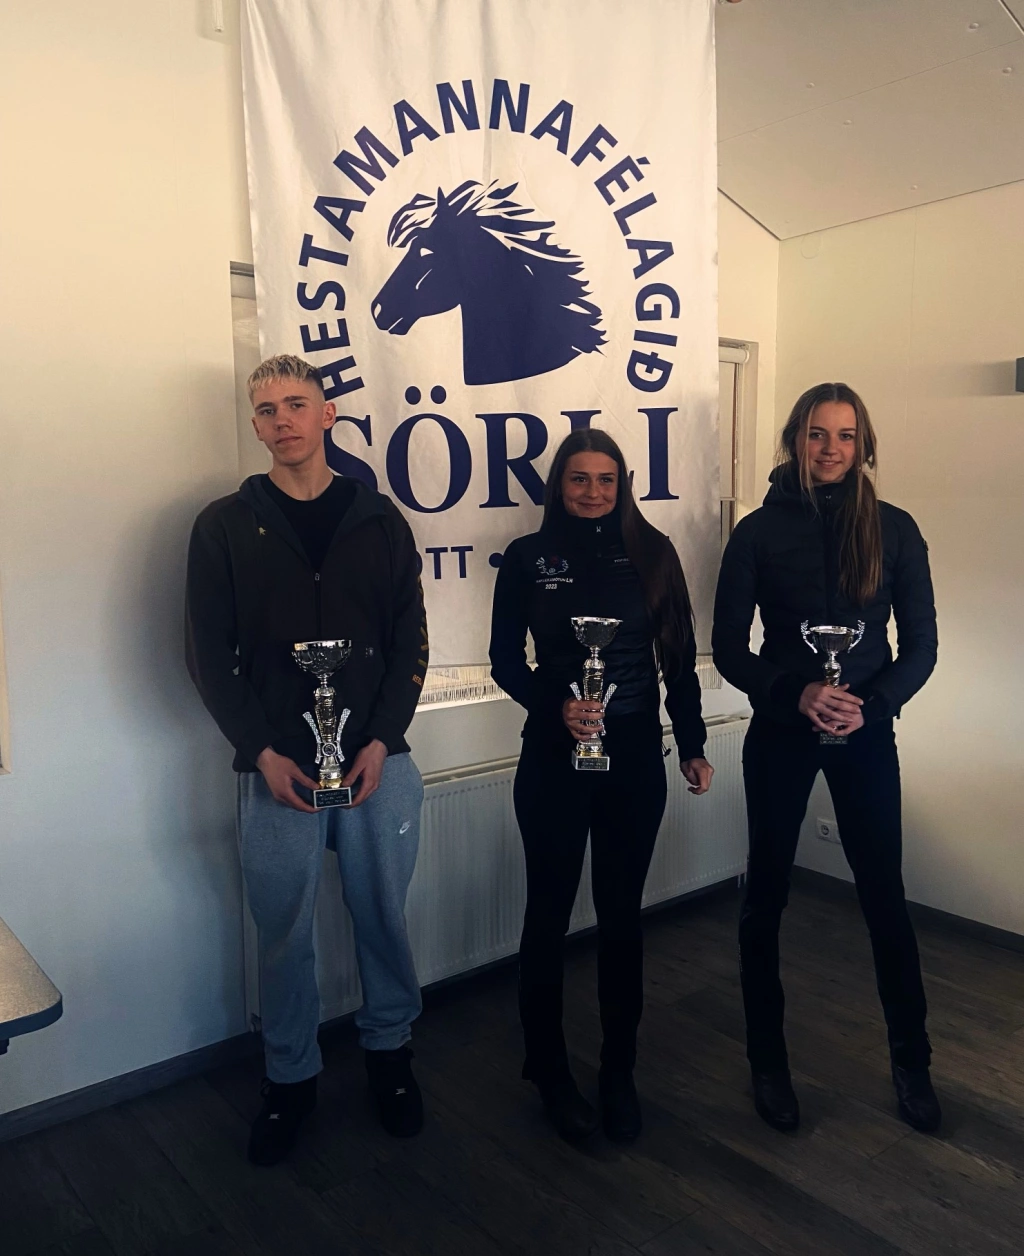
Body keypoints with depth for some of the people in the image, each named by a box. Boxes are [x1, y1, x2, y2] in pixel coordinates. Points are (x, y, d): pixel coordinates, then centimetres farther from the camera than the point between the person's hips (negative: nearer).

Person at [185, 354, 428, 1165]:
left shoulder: (378, 520, 3)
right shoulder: (226, 526, 1)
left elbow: (410, 643, 2)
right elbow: (209, 655, -1)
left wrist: (381, 741, -9)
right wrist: (262, 752, -10)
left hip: (376, 760, 1)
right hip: (276, 767, 0)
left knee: (382, 917, 13)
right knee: (283, 931, 11)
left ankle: (391, 1052, 36)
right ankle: (290, 1078, 32)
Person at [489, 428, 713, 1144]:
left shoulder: (651, 553, 4)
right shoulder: (529, 559, 0)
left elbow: (679, 657, 6)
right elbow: (506, 662, 1)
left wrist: (693, 745, 3)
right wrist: (555, 704, -16)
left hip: (635, 758, 2)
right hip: (553, 758, -1)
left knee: (622, 916, 10)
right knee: (549, 914, 7)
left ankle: (619, 1071, 28)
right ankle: (550, 1070, 27)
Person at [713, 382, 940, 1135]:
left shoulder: (894, 529, -1)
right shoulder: (760, 531, -3)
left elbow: (921, 645, 0)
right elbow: (729, 647, -4)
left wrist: (870, 705, -17)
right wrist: (797, 692, -19)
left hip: (866, 734, 1)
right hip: (780, 733, 0)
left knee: (885, 895, 8)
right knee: (766, 894, 8)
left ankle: (912, 1065, 28)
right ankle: (768, 1063, 26)